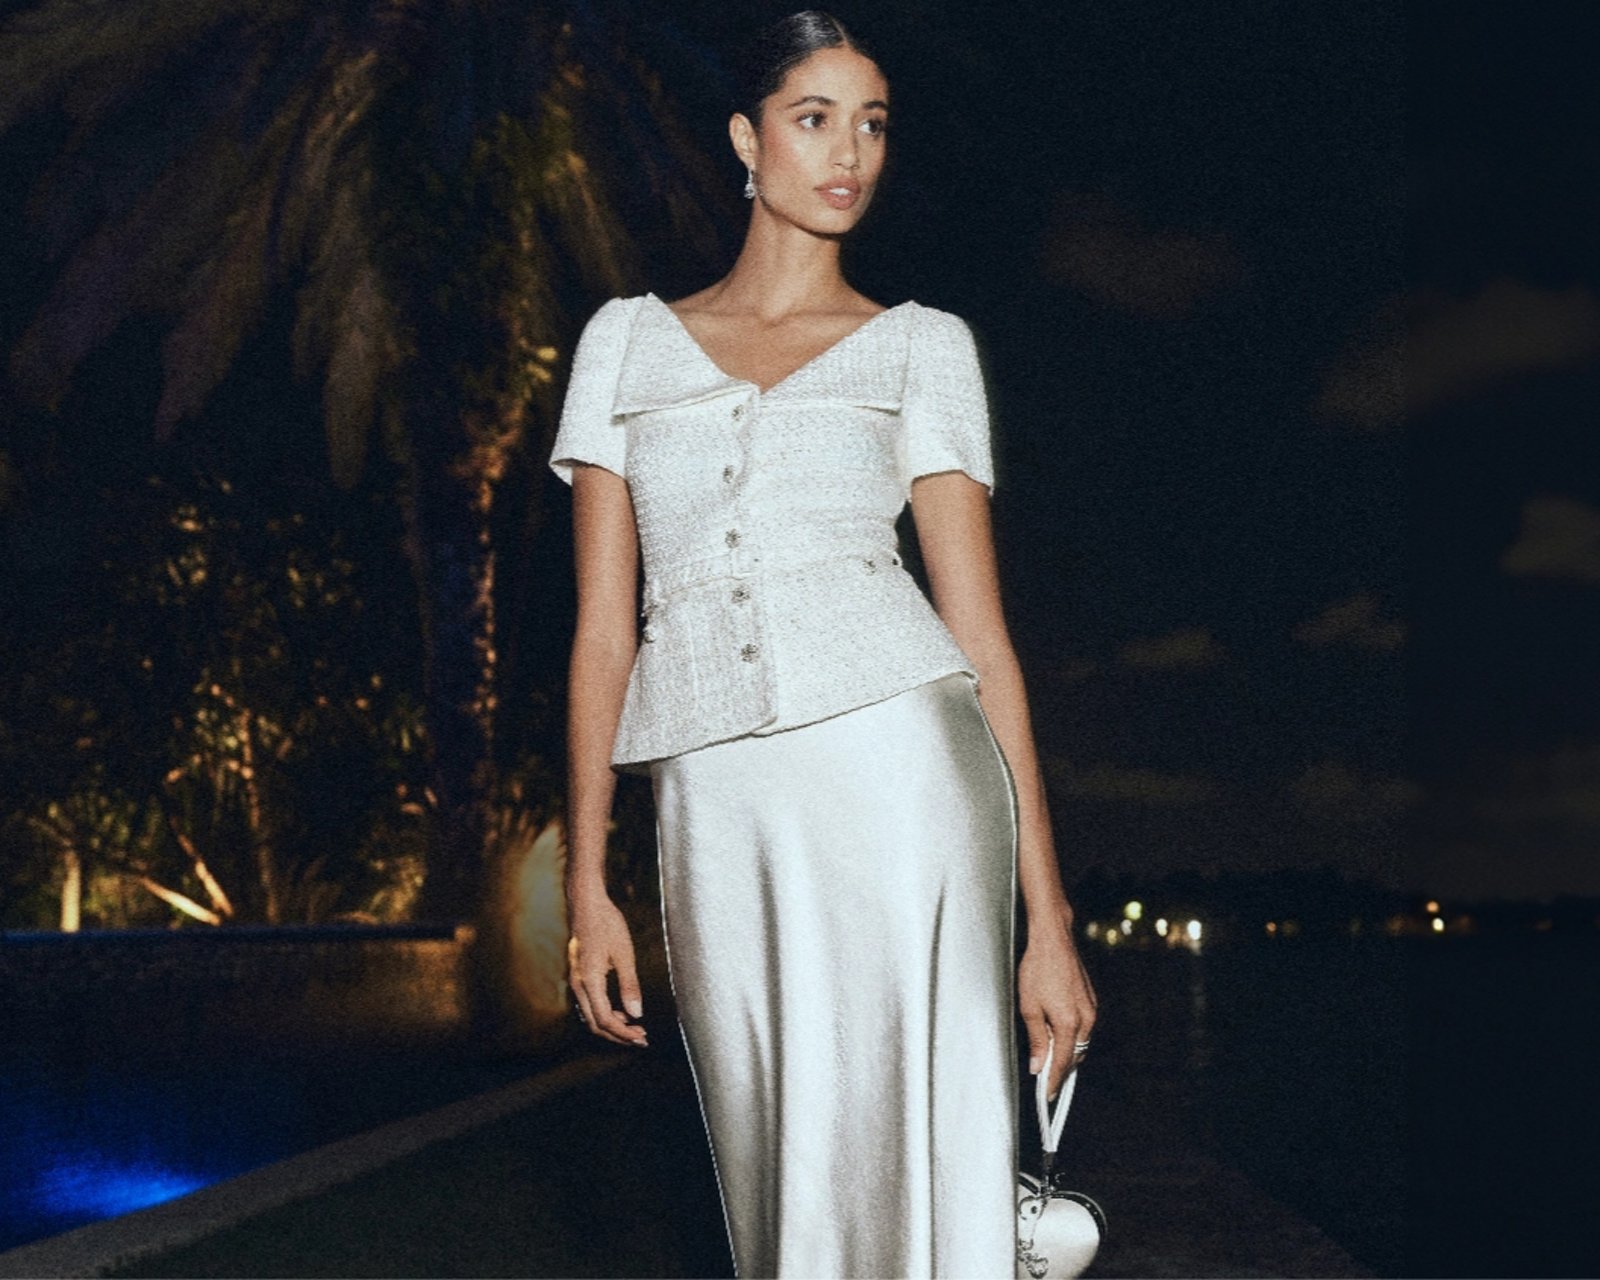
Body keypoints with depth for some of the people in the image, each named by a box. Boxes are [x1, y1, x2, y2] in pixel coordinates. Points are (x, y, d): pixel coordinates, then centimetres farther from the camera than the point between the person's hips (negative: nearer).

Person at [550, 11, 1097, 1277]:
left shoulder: (922, 347, 12)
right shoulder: (627, 339, 17)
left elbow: (980, 630, 6)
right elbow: (603, 625, 13)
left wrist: (1047, 916, -1)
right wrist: (588, 882, 6)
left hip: (899, 764, -1)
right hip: (715, 809, 2)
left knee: (906, 1160, -7)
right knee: (783, 1172, 3)